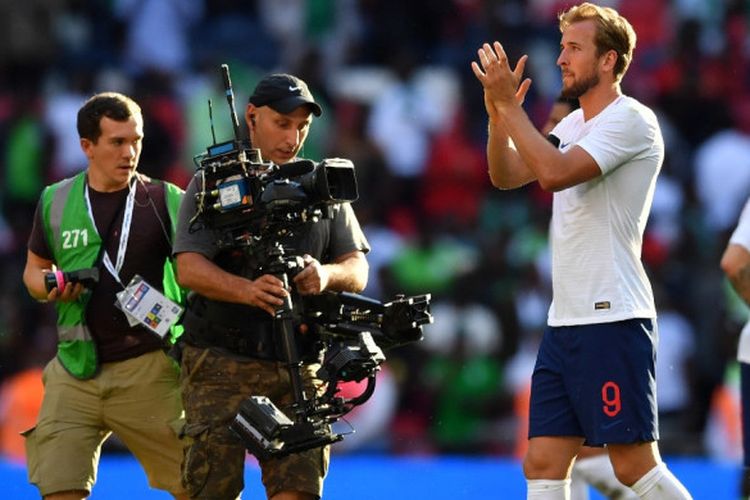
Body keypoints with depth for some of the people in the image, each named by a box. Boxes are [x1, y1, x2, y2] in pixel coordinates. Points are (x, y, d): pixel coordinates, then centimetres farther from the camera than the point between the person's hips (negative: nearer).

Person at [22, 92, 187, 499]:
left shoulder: (165, 201, 0)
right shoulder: (56, 202, 9)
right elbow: (34, 268, 21)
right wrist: (49, 287, -3)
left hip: (149, 369, -2)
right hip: (76, 370, 2)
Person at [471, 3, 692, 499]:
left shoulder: (630, 119, -11)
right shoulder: (574, 124, 18)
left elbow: (554, 173, -22)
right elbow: (506, 176, 16)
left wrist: (509, 105, -16)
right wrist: (498, 115, 0)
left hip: (613, 318, -9)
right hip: (566, 322, 9)